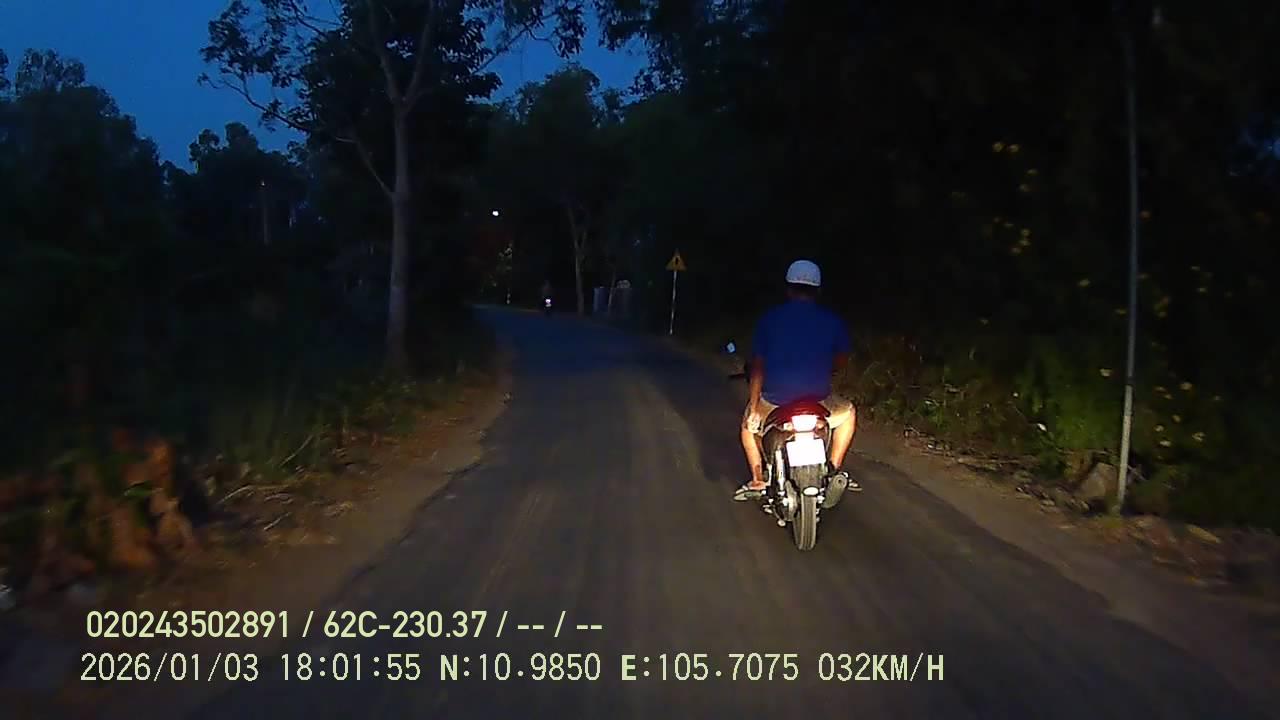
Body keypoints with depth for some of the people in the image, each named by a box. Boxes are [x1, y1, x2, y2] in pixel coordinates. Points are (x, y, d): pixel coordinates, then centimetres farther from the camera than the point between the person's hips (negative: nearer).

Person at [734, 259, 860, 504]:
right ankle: (835, 468, 17)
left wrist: (754, 408, 3)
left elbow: (757, 366, -2)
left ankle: (758, 481, 21)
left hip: (775, 401, 0)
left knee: (749, 424, 31)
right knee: (848, 414, 31)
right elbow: (842, 361, 10)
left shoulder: (770, 318, -2)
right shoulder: (831, 320, 0)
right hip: (818, 401, 0)